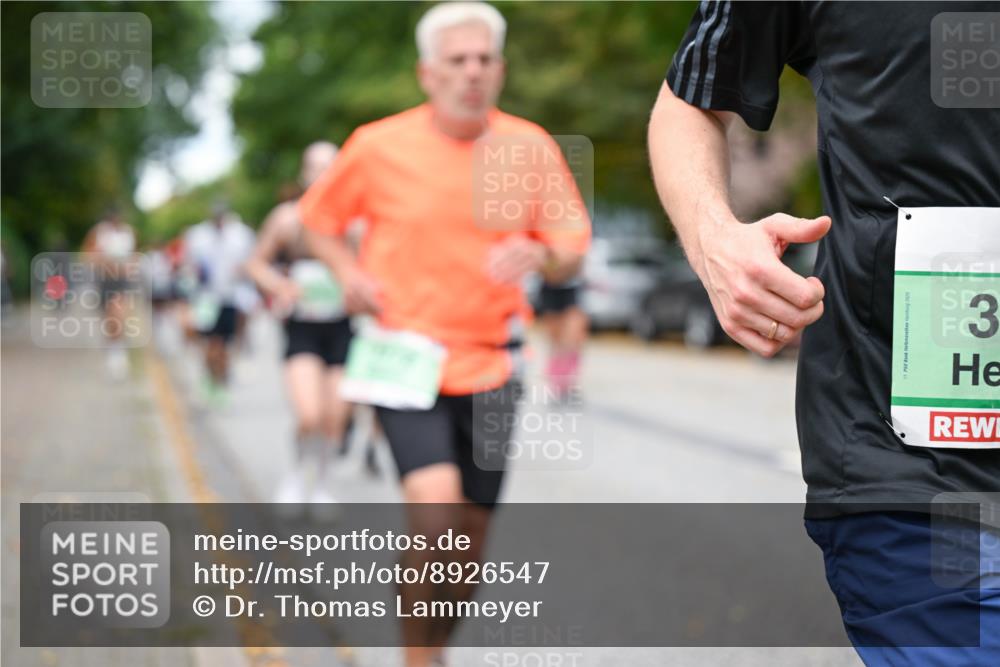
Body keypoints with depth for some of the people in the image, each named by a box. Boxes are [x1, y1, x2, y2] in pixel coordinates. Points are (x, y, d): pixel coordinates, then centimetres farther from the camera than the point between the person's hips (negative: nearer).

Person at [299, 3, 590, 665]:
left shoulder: (532, 147, 1)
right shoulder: (380, 146, -4)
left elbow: (572, 249, 6)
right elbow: (318, 216, 11)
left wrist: (540, 255, -17)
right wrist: (349, 271, -8)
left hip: (490, 364, 3)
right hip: (405, 355, -3)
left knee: (471, 532, 9)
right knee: (436, 512, -22)